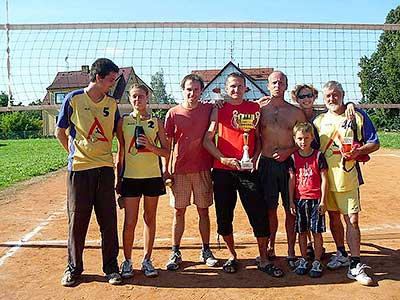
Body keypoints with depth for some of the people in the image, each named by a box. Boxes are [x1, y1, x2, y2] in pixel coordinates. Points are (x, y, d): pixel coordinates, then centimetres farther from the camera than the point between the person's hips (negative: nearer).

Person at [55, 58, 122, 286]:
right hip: (79, 169, -2)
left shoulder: (112, 104, 8)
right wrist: (76, 154, 3)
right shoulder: (74, 99, -1)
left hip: (105, 169, 3)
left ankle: (111, 267, 19)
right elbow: (60, 132, 7)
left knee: (109, 221, 5)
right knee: (77, 221, 6)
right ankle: (74, 268, 23)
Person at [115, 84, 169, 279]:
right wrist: (118, 179, 5)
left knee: (150, 219, 8)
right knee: (130, 222, 0)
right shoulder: (123, 121, 5)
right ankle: (127, 261, 18)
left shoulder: (156, 122, 4)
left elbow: (166, 152, 4)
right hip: (130, 177, 0)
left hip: (153, 176, 1)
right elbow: (120, 152, 8)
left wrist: (150, 146, -14)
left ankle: (147, 260, 21)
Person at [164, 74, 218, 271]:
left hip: (202, 169, 0)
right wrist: (166, 169, 0)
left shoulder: (209, 109, 4)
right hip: (179, 170, 0)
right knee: (178, 211, 6)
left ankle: (206, 251, 20)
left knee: (203, 210, 8)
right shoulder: (173, 114, 3)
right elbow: (167, 144, 4)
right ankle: (175, 253, 17)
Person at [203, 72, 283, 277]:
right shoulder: (219, 109, 7)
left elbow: (259, 138, 14)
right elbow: (207, 140, 2)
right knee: (224, 215, 6)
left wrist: (255, 157, -3)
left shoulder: (254, 108, 10)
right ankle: (232, 257, 25)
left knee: (259, 215, -2)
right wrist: (223, 159, -10)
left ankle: (264, 260, 14)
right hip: (223, 170, 0)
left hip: (248, 169, 0)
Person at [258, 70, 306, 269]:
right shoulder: (260, 110, 4)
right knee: (270, 209, 7)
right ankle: (270, 248, 22)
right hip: (266, 164, 0)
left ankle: (291, 252, 15)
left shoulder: (296, 112, 4)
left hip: (289, 163, 0)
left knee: (291, 209, 3)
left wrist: (289, 151, -8)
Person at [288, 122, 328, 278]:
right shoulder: (293, 157, 2)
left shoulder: (318, 155, -4)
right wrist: (291, 201, 2)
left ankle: (317, 262, 16)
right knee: (302, 231, 10)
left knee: (317, 231, 3)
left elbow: (324, 179, -3)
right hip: (300, 199, 2)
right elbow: (292, 180, 4)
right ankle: (303, 260, 24)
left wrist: (323, 200, -7)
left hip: (316, 199, -2)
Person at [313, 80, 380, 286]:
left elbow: (374, 144, 2)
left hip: (348, 177, -3)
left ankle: (355, 265, 3)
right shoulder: (318, 121, 10)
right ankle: (341, 254, 30)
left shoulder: (358, 116, 2)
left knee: (352, 219, -5)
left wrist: (357, 151, -17)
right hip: (325, 177, 3)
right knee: (334, 217, 13)